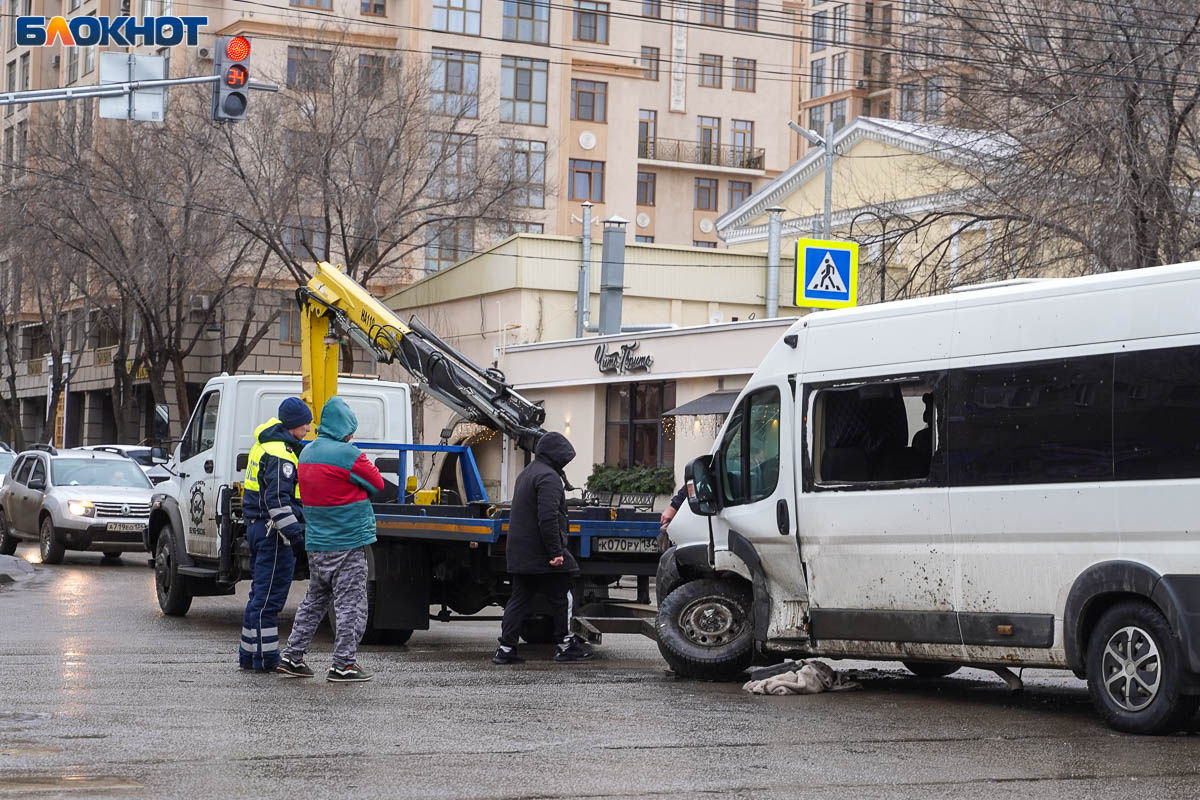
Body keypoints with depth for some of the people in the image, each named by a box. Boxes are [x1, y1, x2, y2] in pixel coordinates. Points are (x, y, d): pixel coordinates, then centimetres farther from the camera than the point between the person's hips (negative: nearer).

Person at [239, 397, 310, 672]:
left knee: (261, 593, 16)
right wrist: (293, 531, -24)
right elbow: (277, 499, -23)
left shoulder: (264, 447, 16)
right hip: (273, 531, -10)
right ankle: (266, 658, -3)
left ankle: (249, 654, 22)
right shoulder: (280, 454, -17)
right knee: (270, 596, -6)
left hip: (257, 526, 10)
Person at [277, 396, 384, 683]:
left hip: (316, 543, 8)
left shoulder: (307, 453, 9)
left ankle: (292, 656, 20)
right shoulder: (348, 455, -16)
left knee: (314, 600, 19)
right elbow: (377, 484, -4)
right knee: (351, 605, -1)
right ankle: (343, 664, -1)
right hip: (348, 543, -8)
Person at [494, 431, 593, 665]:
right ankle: (565, 645, 9)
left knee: (519, 599, 9)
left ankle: (506, 648, 4)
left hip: (519, 553, 9)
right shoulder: (548, 477, -14)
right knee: (561, 598, 3)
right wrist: (556, 551, -22)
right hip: (540, 554, -9)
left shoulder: (526, 474, 20)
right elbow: (548, 517, -23)